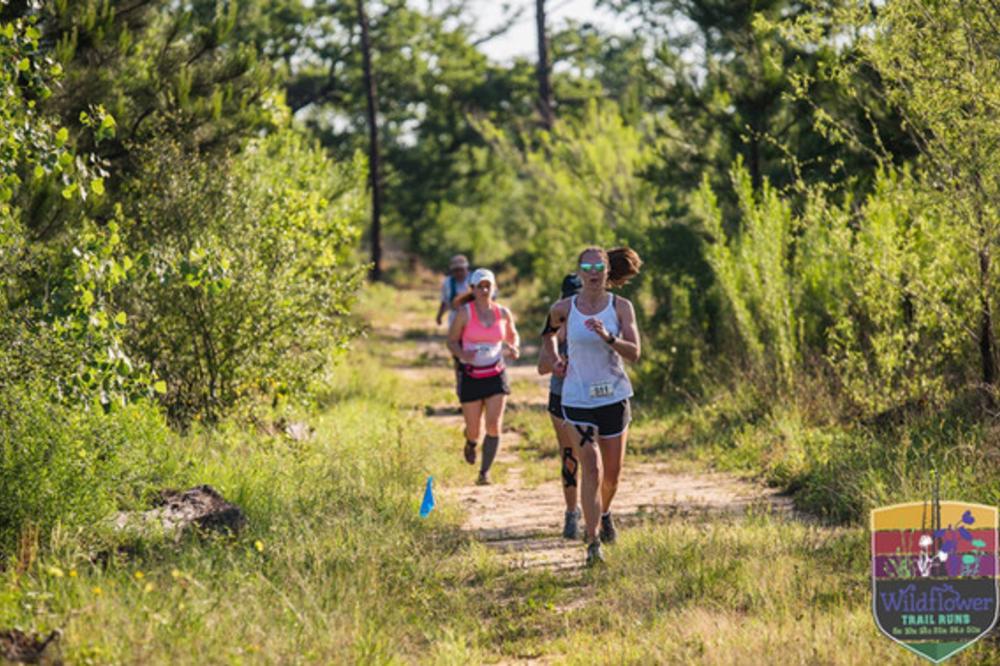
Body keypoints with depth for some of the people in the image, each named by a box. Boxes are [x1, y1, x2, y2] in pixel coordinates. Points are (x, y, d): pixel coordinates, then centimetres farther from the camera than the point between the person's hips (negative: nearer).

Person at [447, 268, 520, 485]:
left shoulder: (503, 313, 1)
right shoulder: (464, 313, -7)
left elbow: (512, 336, 19)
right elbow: (451, 341, -1)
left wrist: (514, 349, -4)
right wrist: (462, 354, -22)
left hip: (495, 375, 2)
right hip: (471, 377, -2)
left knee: (494, 426, -12)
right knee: (474, 430, 5)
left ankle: (485, 472, -3)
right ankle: (471, 442, 43)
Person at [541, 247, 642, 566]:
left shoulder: (621, 307, -4)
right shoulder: (563, 309, -3)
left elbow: (634, 353, -13)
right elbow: (549, 332, 21)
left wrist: (607, 337, -27)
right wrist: (554, 358, 12)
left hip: (614, 396, 2)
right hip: (578, 399, -1)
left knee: (612, 472, 12)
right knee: (591, 468, -15)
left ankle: (604, 513, 45)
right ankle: (593, 542, -14)